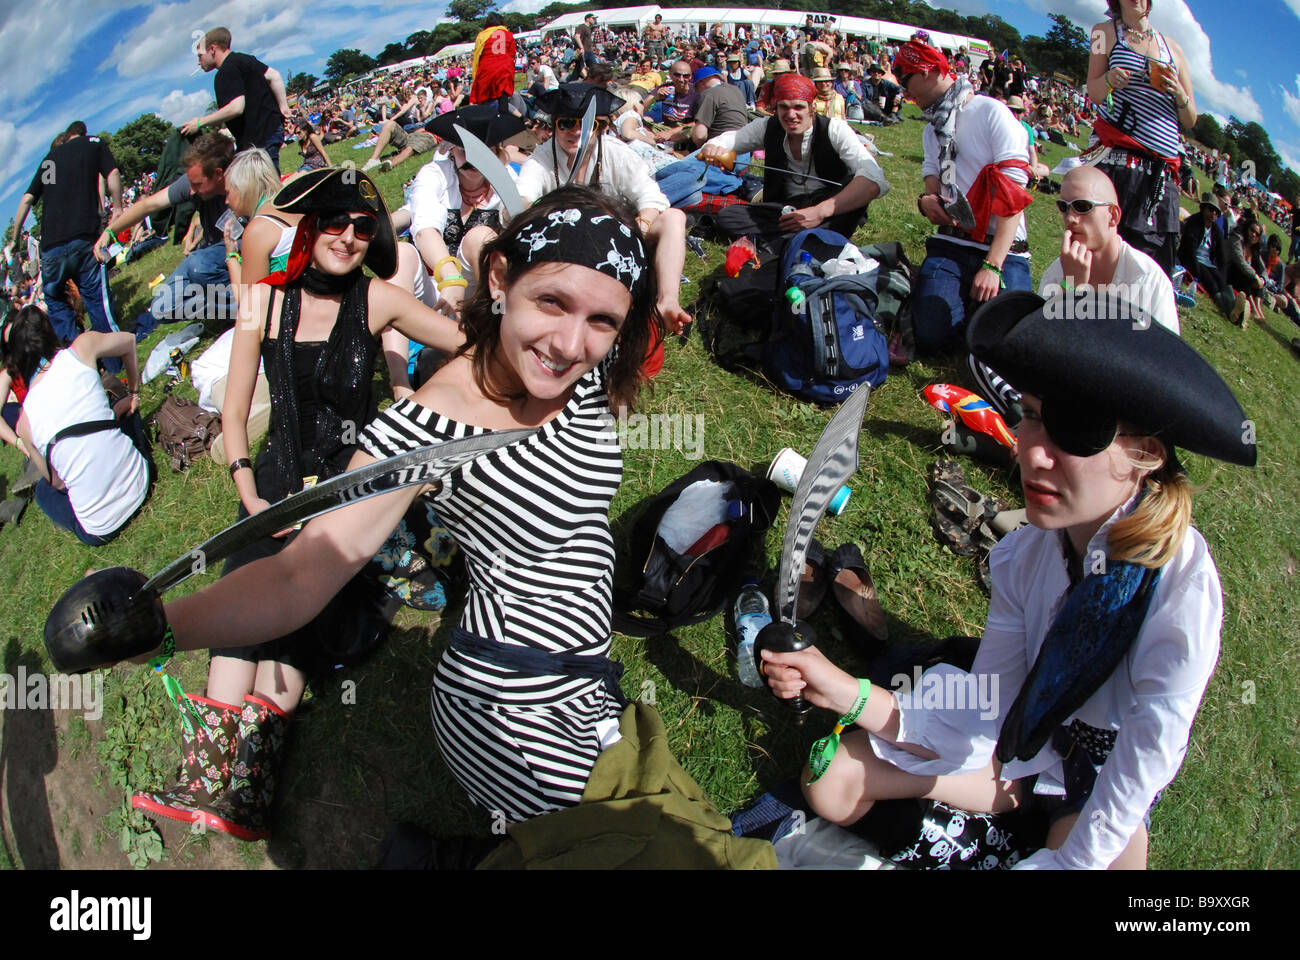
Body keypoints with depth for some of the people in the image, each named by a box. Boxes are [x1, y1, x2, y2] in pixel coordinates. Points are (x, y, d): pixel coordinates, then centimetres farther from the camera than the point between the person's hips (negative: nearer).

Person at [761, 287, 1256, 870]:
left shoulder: (1180, 587, -33)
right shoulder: (1022, 556, -18)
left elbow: (1142, 768, -26)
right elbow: (984, 714, -17)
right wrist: (843, 692, -27)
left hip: (1100, 776, -3)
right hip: (1023, 731, 3)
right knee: (831, 783, -6)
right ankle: (1020, 794, 10)